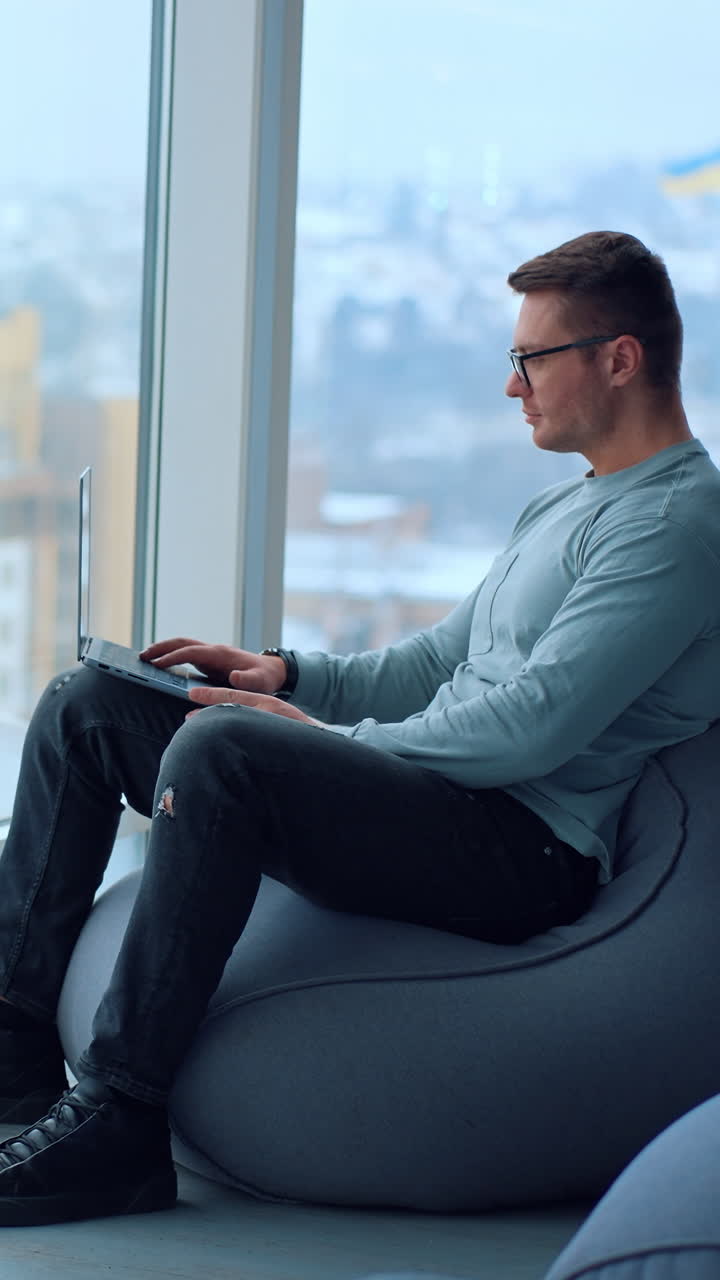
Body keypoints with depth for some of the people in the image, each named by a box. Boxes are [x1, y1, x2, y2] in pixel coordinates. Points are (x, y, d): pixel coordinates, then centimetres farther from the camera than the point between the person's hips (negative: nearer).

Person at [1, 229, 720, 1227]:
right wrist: (291, 676, 10)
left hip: (524, 847, -10)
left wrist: (334, 739, -12)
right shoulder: (561, 509, 23)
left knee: (220, 748, -34)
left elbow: (536, 725, -20)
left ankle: (117, 1118, -30)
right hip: (439, 790, 10)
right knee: (89, 704, 5)